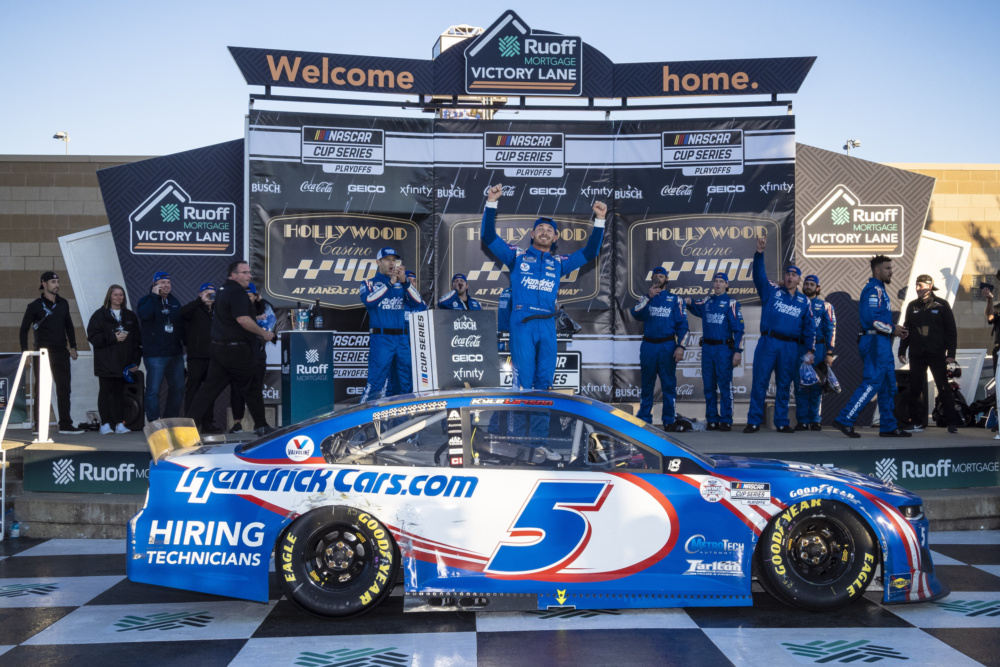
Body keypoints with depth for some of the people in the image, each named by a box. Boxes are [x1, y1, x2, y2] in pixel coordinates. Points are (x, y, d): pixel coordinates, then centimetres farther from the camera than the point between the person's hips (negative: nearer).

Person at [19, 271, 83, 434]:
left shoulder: (63, 303, 10)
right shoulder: (35, 306, -4)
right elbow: (24, 329, -1)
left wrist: (73, 346, 13)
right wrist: (25, 352, -9)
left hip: (61, 353, 4)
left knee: (64, 389, 2)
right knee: (41, 390, 1)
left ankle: (65, 425, 5)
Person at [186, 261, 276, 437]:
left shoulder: (223, 289, 16)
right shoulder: (237, 291, -14)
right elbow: (243, 320, -24)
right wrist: (264, 333, -14)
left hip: (218, 347, 9)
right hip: (235, 348, -9)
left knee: (211, 387, 8)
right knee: (252, 386, 4)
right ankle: (261, 427, 12)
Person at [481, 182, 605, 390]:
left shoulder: (559, 263, 20)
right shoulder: (517, 256, 14)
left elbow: (590, 252, 20)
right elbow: (489, 236, 9)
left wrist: (599, 220, 11)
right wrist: (491, 203, 0)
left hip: (548, 325, 3)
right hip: (522, 323, -3)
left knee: (545, 379, 3)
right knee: (524, 378, -7)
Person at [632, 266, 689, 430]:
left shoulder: (675, 299, 9)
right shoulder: (646, 298, 14)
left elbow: (682, 324, 3)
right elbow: (636, 314, -6)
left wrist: (680, 346, -8)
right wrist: (648, 297, -17)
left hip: (667, 346, -1)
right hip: (648, 346, 1)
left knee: (669, 384, 0)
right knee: (647, 384, 4)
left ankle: (669, 420, 4)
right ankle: (644, 419, 9)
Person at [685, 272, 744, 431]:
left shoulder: (732, 303, -3)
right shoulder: (706, 301, 12)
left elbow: (738, 329, -6)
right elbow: (696, 309, 31)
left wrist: (738, 351, -13)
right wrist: (688, 303, 6)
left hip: (724, 348, -5)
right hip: (707, 347, 5)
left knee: (725, 385, -4)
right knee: (709, 386, 7)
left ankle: (726, 421, 0)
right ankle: (712, 420, 13)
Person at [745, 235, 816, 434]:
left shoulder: (803, 301, 13)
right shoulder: (771, 291, 7)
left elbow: (809, 326, 14)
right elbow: (759, 274, -6)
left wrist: (810, 349, 7)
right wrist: (759, 253, -20)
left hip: (790, 347, 2)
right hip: (768, 343, -2)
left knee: (784, 386, 8)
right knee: (759, 383, -3)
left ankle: (781, 422, 16)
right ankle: (753, 422, 1)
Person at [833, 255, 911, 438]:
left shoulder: (880, 290, 22)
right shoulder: (873, 289, -11)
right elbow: (872, 319, -22)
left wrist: (896, 329, 8)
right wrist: (893, 329, -11)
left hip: (882, 343, 11)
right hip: (874, 341, -11)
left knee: (888, 386, 12)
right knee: (872, 383, -12)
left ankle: (888, 427, 16)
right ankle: (845, 420, -11)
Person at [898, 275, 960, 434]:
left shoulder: (941, 305, 0)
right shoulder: (912, 306, 10)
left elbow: (951, 330, 1)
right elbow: (906, 329, 14)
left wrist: (951, 353, -5)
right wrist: (902, 351, 9)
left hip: (937, 354, -3)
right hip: (916, 355, 3)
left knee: (944, 388, -3)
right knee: (915, 388, 3)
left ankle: (952, 422, 4)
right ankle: (916, 422, 11)